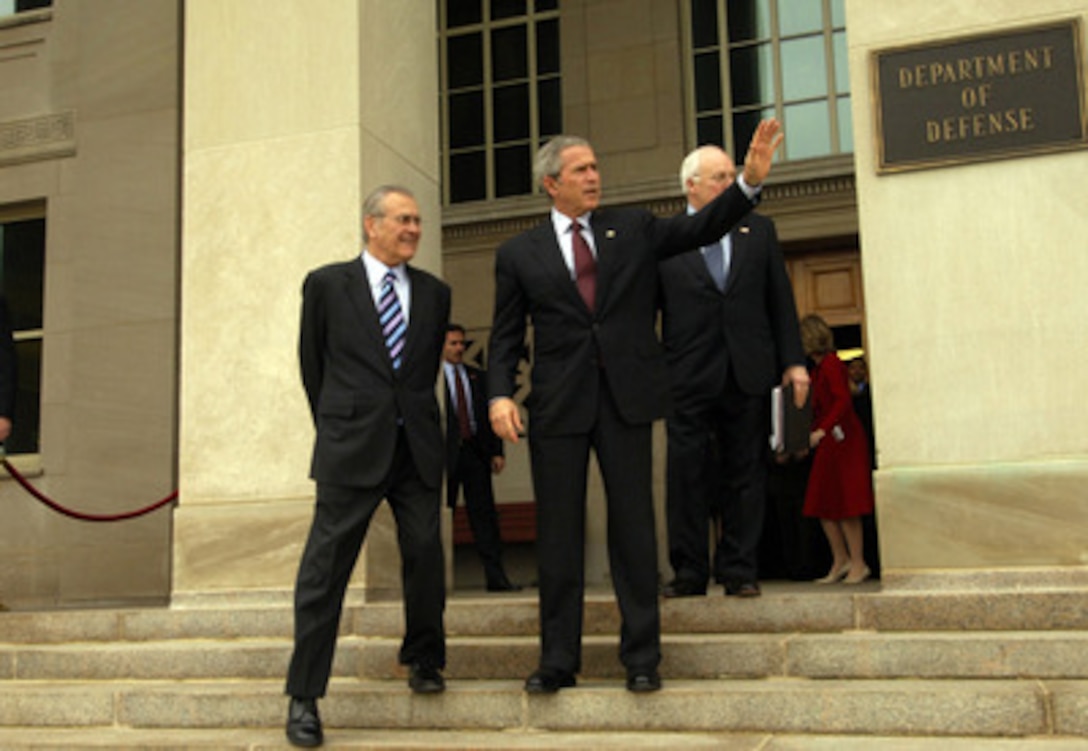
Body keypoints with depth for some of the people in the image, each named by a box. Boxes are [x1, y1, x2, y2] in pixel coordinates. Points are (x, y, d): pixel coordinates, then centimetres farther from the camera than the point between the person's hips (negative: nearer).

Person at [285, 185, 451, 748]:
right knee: (325, 566, -3)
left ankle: (424, 659, 29)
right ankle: (303, 696, 5)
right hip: (352, 448, -3)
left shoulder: (434, 293, 12)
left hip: (417, 447, 3)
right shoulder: (327, 284, 5)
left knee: (425, 554, 4)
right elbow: (312, 363, 10)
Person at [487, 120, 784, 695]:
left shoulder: (634, 229, 11)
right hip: (558, 404, 0)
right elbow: (506, 337, 5)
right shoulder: (520, 253, 7)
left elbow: (702, 228, 2)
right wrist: (499, 394, -10)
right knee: (558, 533, 4)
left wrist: (750, 180, -12)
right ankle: (558, 660, 14)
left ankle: (642, 658, 14)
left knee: (633, 525, 5)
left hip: (626, 396, 1)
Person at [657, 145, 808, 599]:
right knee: (687, 474, 0)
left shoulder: (759, 230, 12)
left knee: (746, 473, 6)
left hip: (749, 374, 2)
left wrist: (793, 361, 4)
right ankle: (689, 572, 10)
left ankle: (739, 570, 14)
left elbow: (781, 300, 11)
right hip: (689, 375, -2)